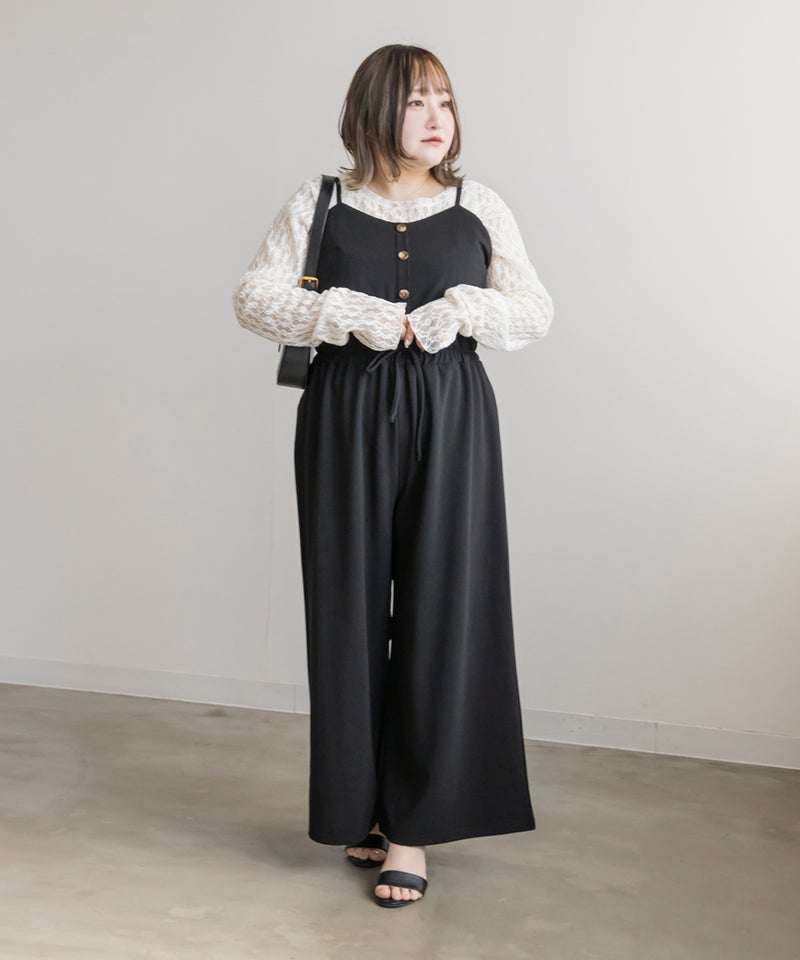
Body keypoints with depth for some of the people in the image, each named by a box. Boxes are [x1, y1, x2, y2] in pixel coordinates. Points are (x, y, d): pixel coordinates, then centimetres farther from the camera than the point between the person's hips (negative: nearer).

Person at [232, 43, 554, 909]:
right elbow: (254, 297, -2)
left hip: (451, 420, 1)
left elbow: (536, 310, 6)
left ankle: (412, 825, 5)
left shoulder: (480, 207, 7)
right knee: (351, 609, 2)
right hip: (347, 417, 0)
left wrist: (458, 312, -12)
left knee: (441, 608, -3)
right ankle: (362, 805, 17)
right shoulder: (320, 204, 4)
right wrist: (353, 317, -14)